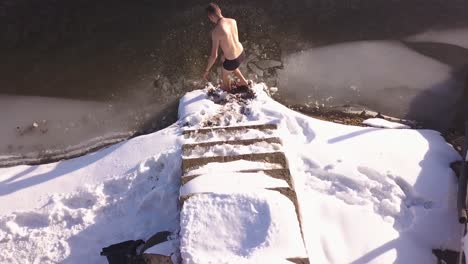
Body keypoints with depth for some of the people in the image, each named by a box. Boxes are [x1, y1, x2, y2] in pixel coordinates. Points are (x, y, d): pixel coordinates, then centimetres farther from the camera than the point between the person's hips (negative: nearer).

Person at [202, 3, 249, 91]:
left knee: (225, 75, 30)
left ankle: (227, 89, 61)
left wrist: (207, 70, -13)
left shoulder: (216, 31, -29)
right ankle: (243, 82, 60)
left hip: (232, 61, -6)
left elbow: (214, 55, -27)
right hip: (241, 54, 6)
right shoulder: (233, 21, -8)